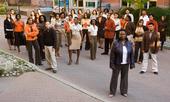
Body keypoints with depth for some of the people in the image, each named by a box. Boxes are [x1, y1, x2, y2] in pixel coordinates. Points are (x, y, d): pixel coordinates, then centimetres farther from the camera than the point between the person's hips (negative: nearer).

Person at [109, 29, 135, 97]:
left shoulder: (129, 44, 1)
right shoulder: (116, 43, -9)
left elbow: (131, 54, 5)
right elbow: (112, 55, -8)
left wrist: (132, 64, 3)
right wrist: (112, 64, -11)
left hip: (126, 64, 3)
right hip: (117, 64, -3)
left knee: (124, 77, 14)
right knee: (114, 77, 6)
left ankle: (124, 91, 29)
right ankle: (112, 92, 18)